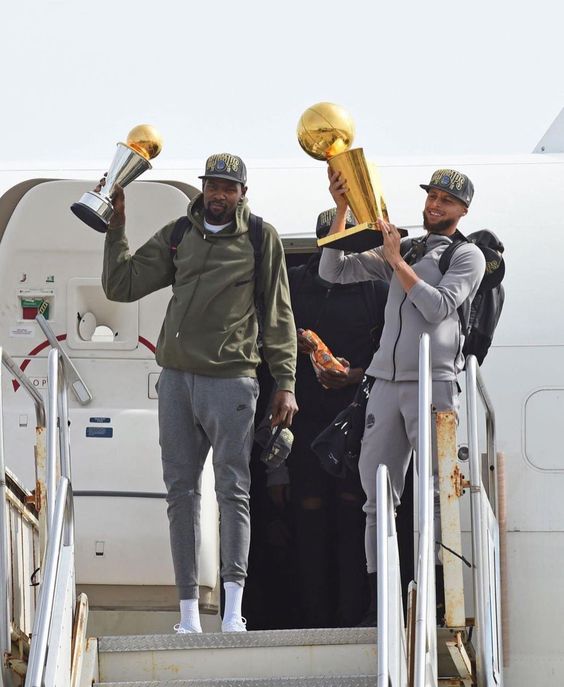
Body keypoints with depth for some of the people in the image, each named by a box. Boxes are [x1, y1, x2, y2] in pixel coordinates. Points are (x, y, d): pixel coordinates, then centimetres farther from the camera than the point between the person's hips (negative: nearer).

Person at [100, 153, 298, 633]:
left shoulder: (261, 238, 3)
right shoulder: (178, 236, 13)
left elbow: (278, 317, 4)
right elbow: (121, 286, 12)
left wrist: (285, 383, -1)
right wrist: (116, 228, 3)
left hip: (231, 379, -4)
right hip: (176, 377, 4)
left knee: (233, 490, -7)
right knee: (181, 490, 3)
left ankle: (233, 611, -11)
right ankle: (189, 615, 6)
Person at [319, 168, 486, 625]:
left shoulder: (468, 256, 6)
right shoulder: (401, 249, 21)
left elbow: (438, 307, -9)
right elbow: (334, 271, 15)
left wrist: (397, 260, -7)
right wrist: (341, 210, 6)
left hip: (434, 383, -5)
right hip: (386, 382, 5)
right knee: (378, 496, 1)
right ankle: (379, 602, 2)